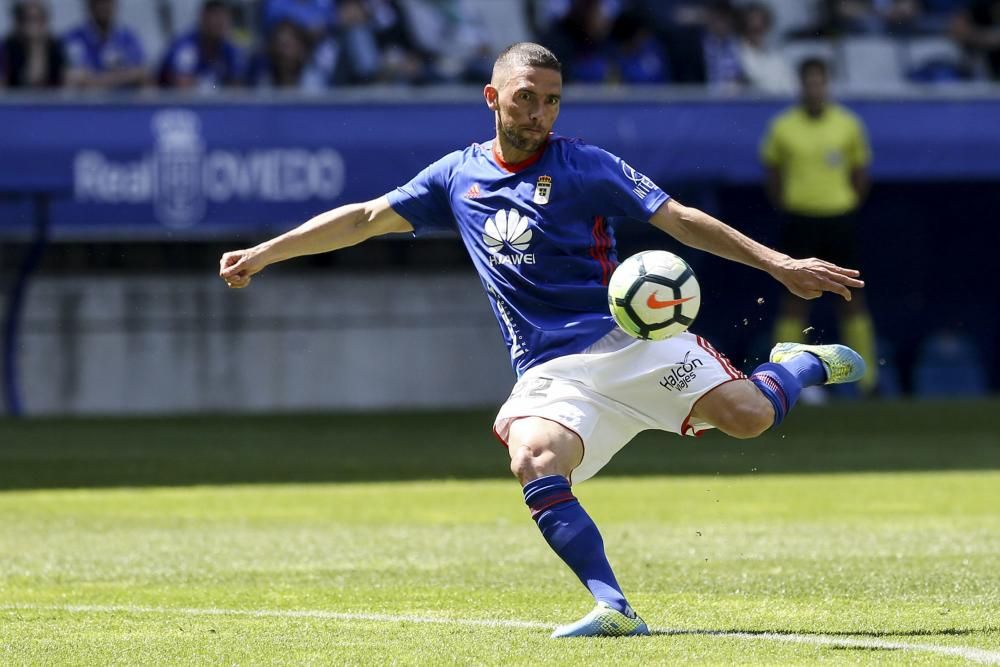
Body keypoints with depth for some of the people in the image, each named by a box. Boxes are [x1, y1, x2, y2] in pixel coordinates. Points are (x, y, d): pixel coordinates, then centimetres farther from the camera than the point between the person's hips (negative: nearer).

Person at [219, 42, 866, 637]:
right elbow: (363, 219, 20)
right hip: (548, 373, 2)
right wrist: (261, 254, 16)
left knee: (749, 415, -21)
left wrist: (779, 265, -9)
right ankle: (614, 610, -35)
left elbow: (680, 219, -1)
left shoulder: (586, 167, 2)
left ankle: (800, 366, 15)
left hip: (625, 338, -2)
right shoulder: (458, 176, 13)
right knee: (532, 462, -31)